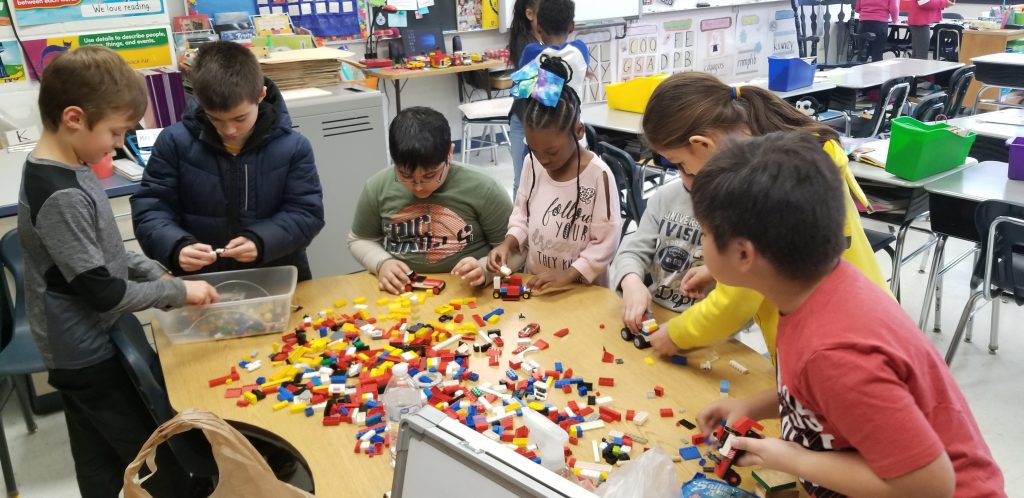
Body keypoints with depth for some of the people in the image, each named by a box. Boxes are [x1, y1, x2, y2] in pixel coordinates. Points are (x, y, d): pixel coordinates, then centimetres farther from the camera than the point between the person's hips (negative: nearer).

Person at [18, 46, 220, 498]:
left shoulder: (66, 170, 1)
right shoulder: (60, 196, -28)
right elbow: (102, 292, -25)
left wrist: (156, 274, 3)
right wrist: (178, 292, -15)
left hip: (84, 351, 9)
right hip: (90, 357, -9)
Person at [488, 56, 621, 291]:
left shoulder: (598, 175, -14)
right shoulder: (532, 163, 1)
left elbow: (606, 242, -12)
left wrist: (568, 275, -20)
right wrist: (508, 244, -4)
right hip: (534, 285, 3)